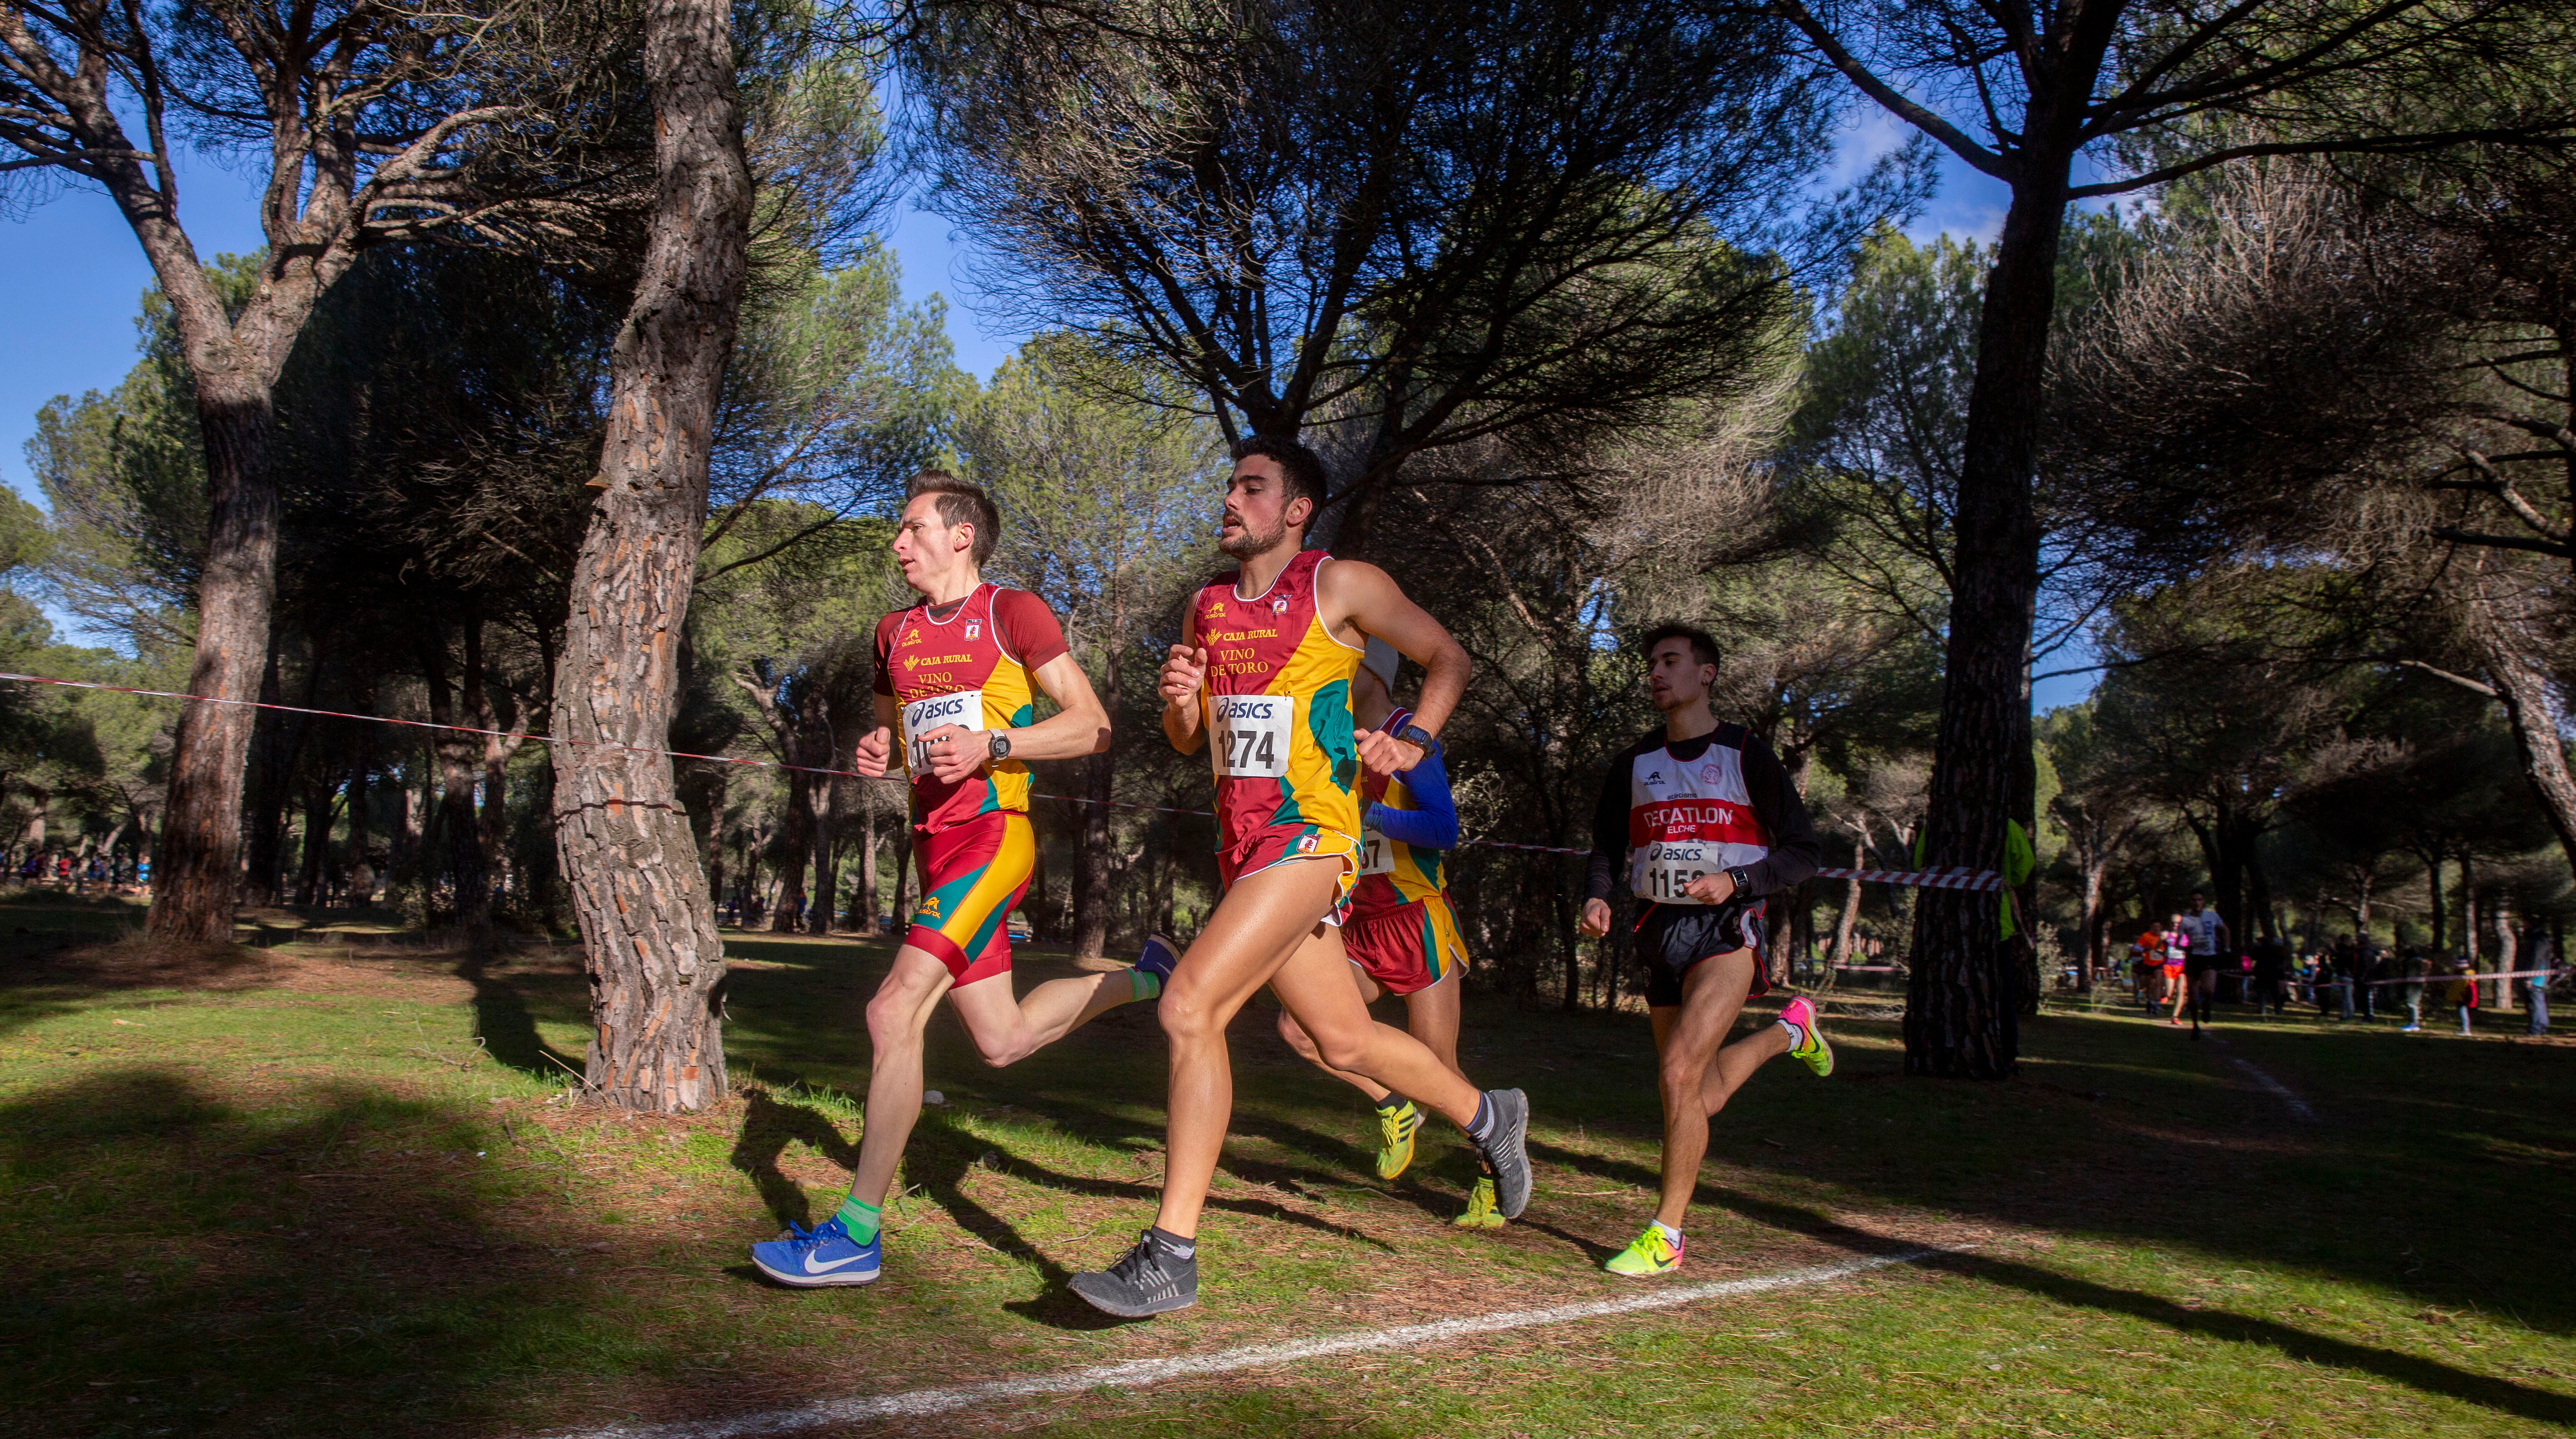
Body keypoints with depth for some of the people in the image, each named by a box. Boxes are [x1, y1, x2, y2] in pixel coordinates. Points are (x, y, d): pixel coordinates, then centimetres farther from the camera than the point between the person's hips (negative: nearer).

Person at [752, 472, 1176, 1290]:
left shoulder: (1013, 613, -3)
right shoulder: (895, 633, 17)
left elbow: (1092, 726, -6)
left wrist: (993, 745, -18)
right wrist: (875, 751, 5)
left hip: (992, 837, -8)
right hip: (936, 846, 8)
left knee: (894, 1014, -18)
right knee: (1001, 1041, 13)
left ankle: (856, 1234, -10)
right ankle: (1146, 978, 34)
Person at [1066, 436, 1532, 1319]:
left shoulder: (1342, 585, -3)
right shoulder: (1207, 606, 14)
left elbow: (1447, 659, 6)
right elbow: (1187, 743, 20)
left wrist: (1414, 742, -10)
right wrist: (1180, 700, -2)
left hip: (1310, 836, -7)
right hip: (1241, 843, 7)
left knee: (1190, 1007, -21)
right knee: (1343, 1040, 15)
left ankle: (1171, 1256, -14)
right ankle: (1489, 1117, 40)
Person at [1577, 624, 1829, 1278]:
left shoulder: (1747, 756, -3)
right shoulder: (1635, 762, 9)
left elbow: (1800, 854, -3)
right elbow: (1607, 848, 15)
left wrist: (1735, 882, -20)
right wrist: (1596, 898, -5)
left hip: (1726, 929, -5)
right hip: (1659, 930, 6)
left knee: (1678, 1075, -21)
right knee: (1702, 1098, 14)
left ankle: (1665, 1235, -7)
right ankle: (1789, 1030, 44)